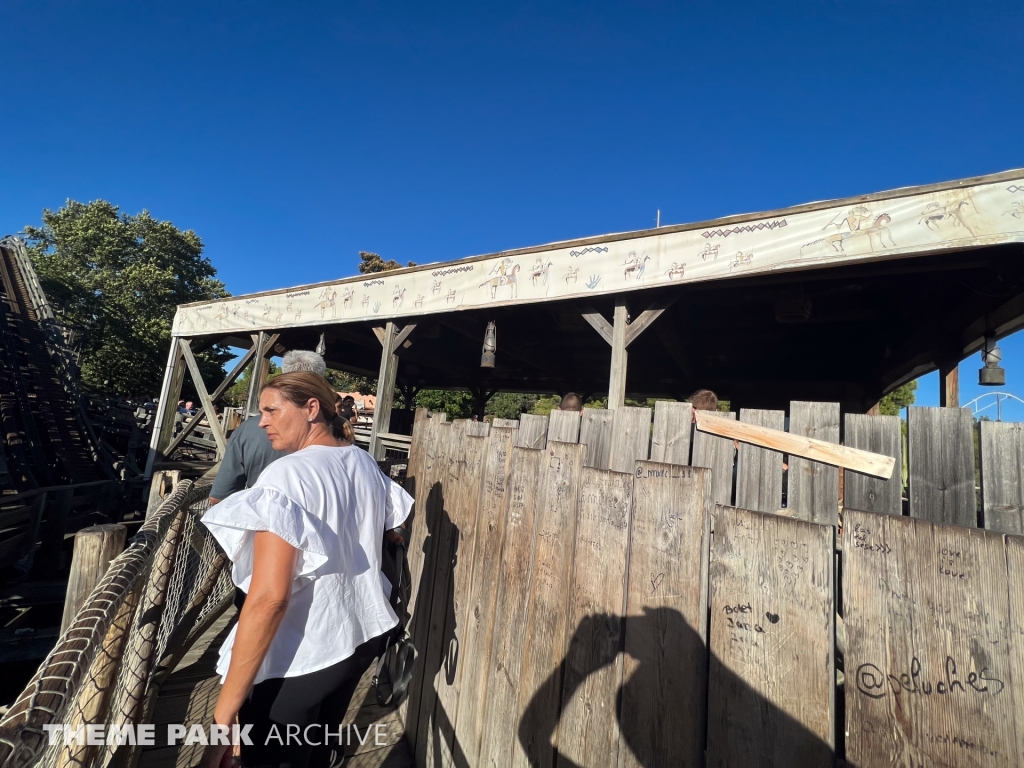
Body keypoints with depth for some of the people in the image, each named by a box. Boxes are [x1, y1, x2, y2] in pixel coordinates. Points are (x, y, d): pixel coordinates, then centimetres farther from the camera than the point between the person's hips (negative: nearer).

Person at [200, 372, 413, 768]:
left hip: (297, 658, -7)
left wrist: (223, 715, -21)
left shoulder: (286, 475, -23)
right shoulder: (366, 463, -1)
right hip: (362, 635, 7)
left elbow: (269, 598, -27)